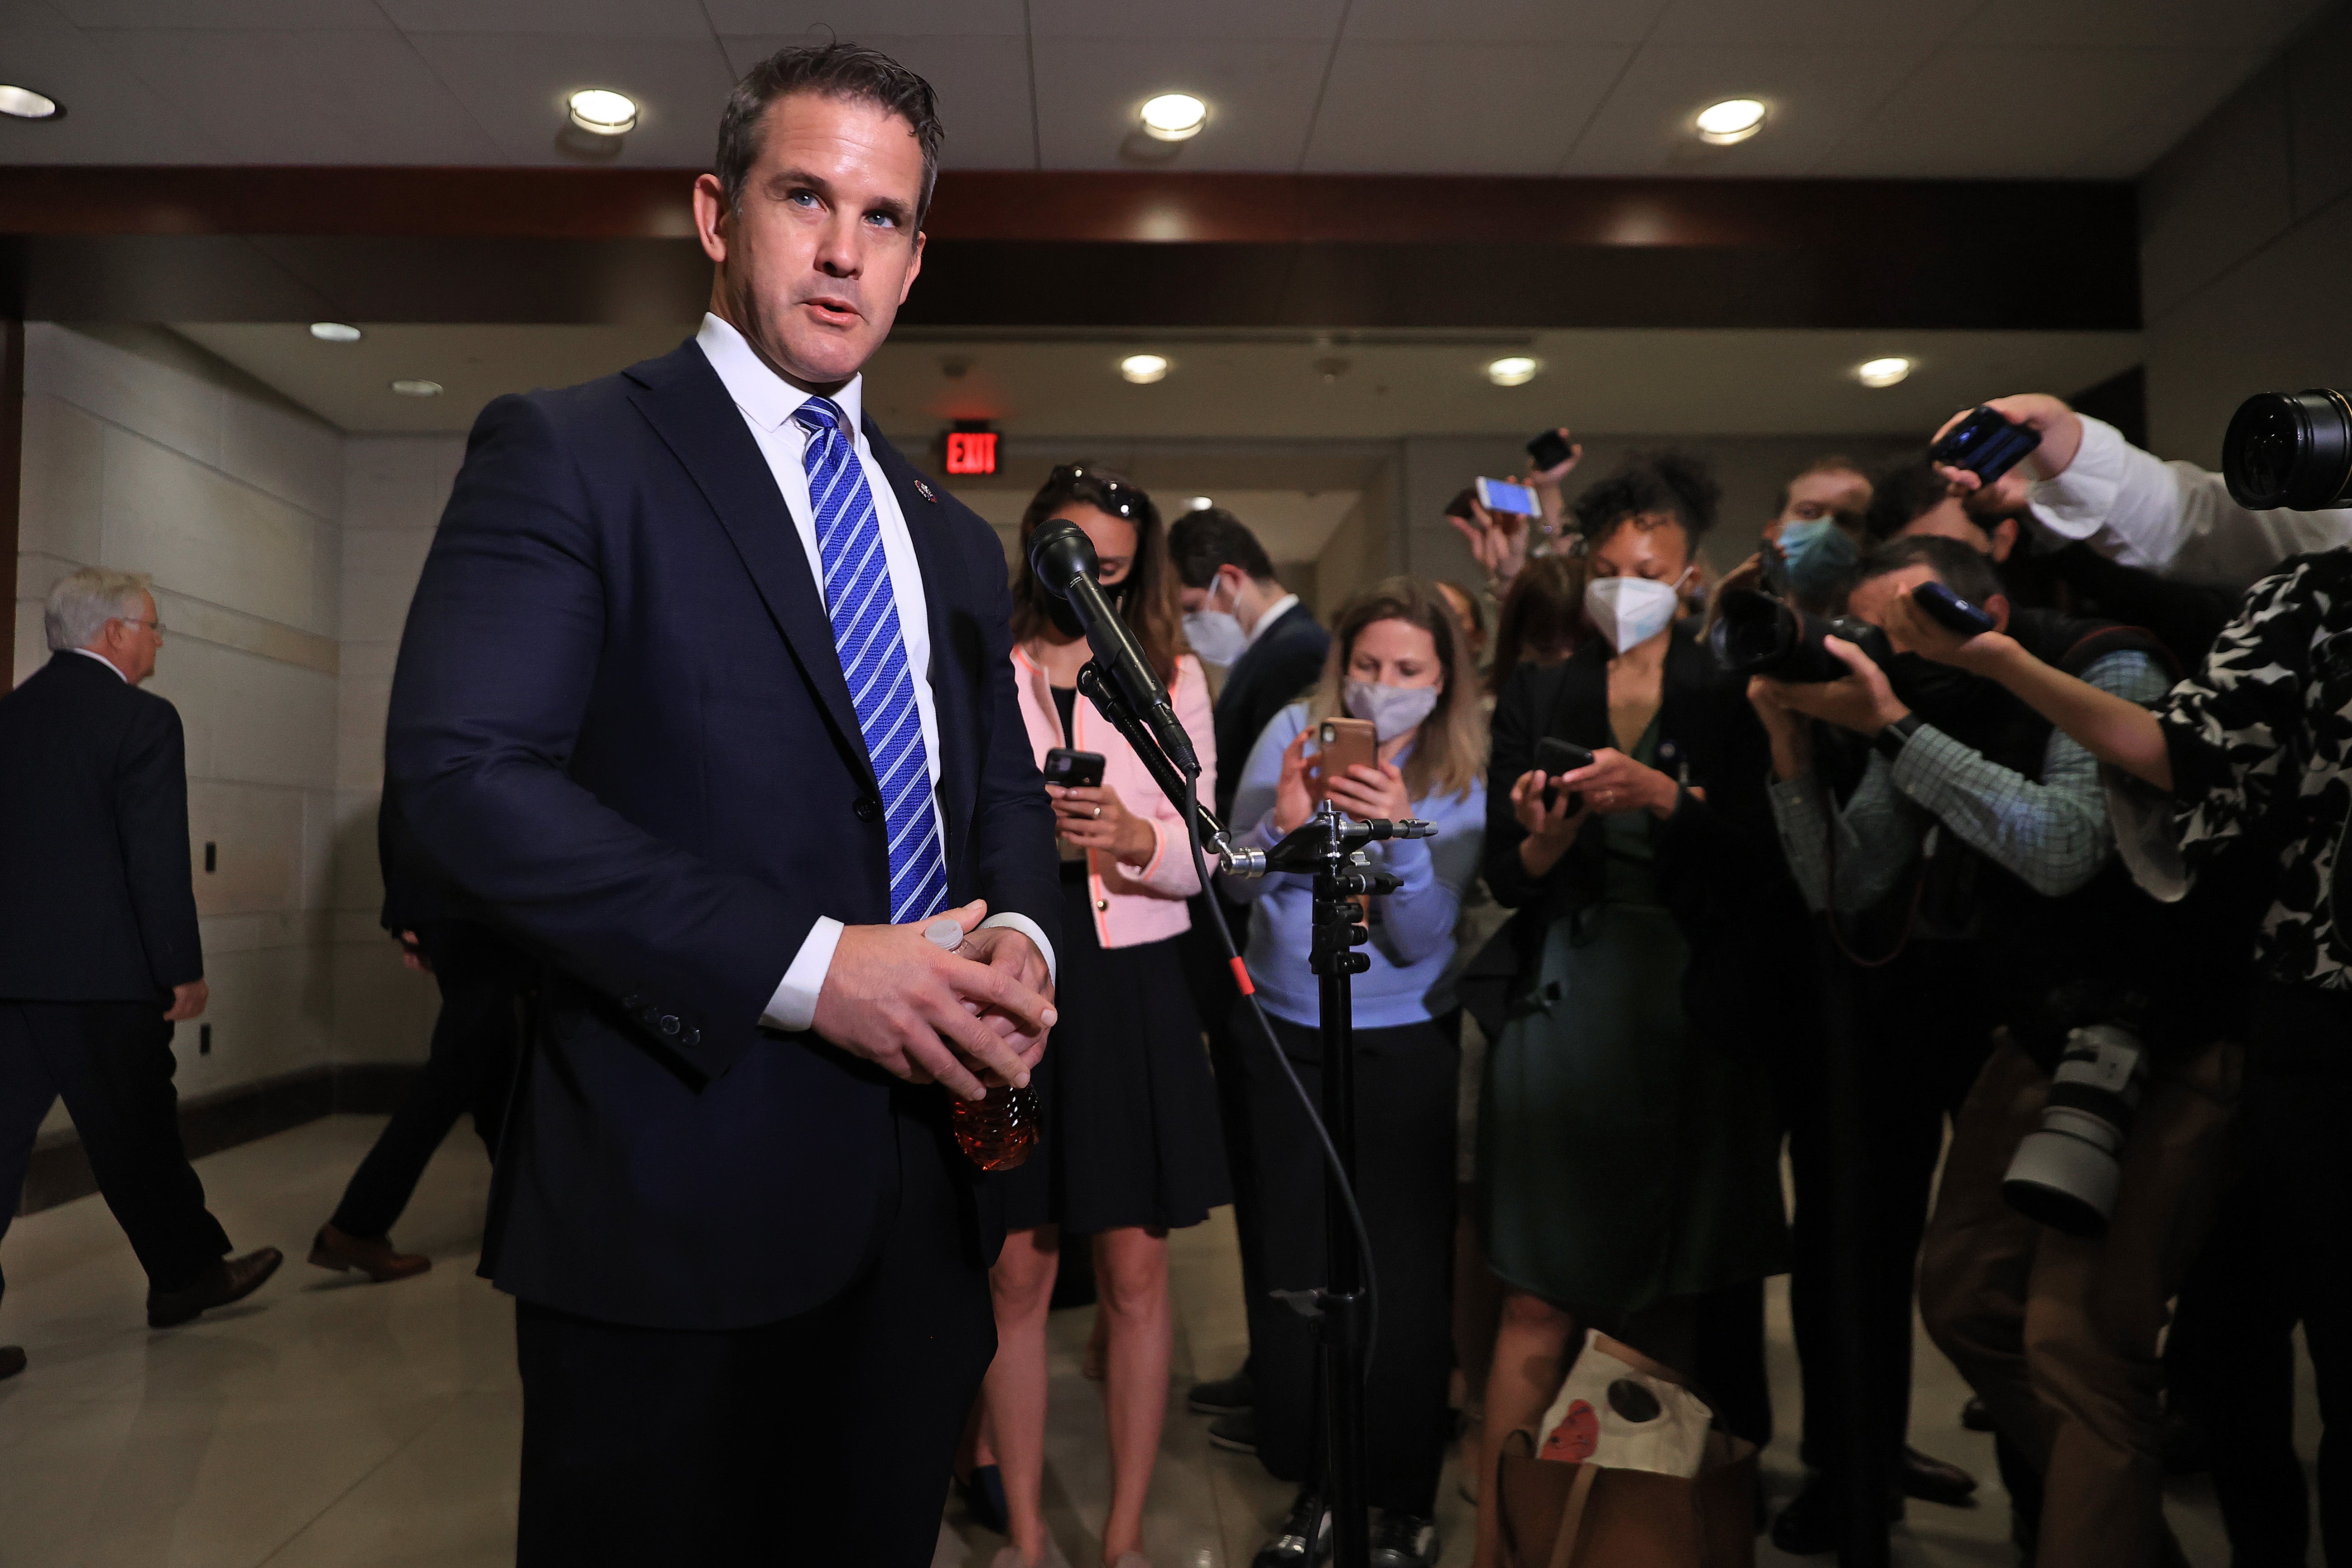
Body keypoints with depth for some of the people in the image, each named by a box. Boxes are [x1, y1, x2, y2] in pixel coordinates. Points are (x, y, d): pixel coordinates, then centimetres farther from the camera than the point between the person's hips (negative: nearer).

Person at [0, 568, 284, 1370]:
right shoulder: (142, 719, -11)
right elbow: (160, 860, -15)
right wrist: (184, 970, -8)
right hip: (101, 973, -6)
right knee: (136, 1135, 8)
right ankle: (187, 1273, 25)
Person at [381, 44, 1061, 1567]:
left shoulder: (954, 539, 15)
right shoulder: (564, 454, -4)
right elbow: (464, 771, -16)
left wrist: (1022, 939, -5)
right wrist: (805, 966, -21)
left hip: (925, 1194, 6)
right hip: (678, 1198, -5)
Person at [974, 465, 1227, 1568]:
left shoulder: (1173, 677, 9)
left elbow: (1200, 852, 1)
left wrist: (1134, 836, -19)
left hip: (1134, 990, 1)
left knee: (1135, 1270, 6)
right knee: (1018, 1270, 5)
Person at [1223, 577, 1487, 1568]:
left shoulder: (1462, 779, -5)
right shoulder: (1293, 734, -4)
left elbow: (1419, 940, -13)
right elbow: (1237, 882, -7)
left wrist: (1398, 836, -29)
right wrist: (1283, 827, -26)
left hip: (1404, 1049, -1)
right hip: (1285, 1039, 1)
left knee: (1404, 1276, 4)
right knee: (1292, 1265, 10)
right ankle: (1314, 1488, 29)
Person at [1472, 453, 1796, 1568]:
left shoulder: (1731, 696, 4)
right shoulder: (1536, 696, 8)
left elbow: (1769, 863, -7)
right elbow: (1505, 879, 4)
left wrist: (1666, 799, -20)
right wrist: (1544, 842, -16)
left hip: (1695, 1019, 0)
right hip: (1564, 1010, 0)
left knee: (1669, 1300, 8)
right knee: (1540, 1299, -1)